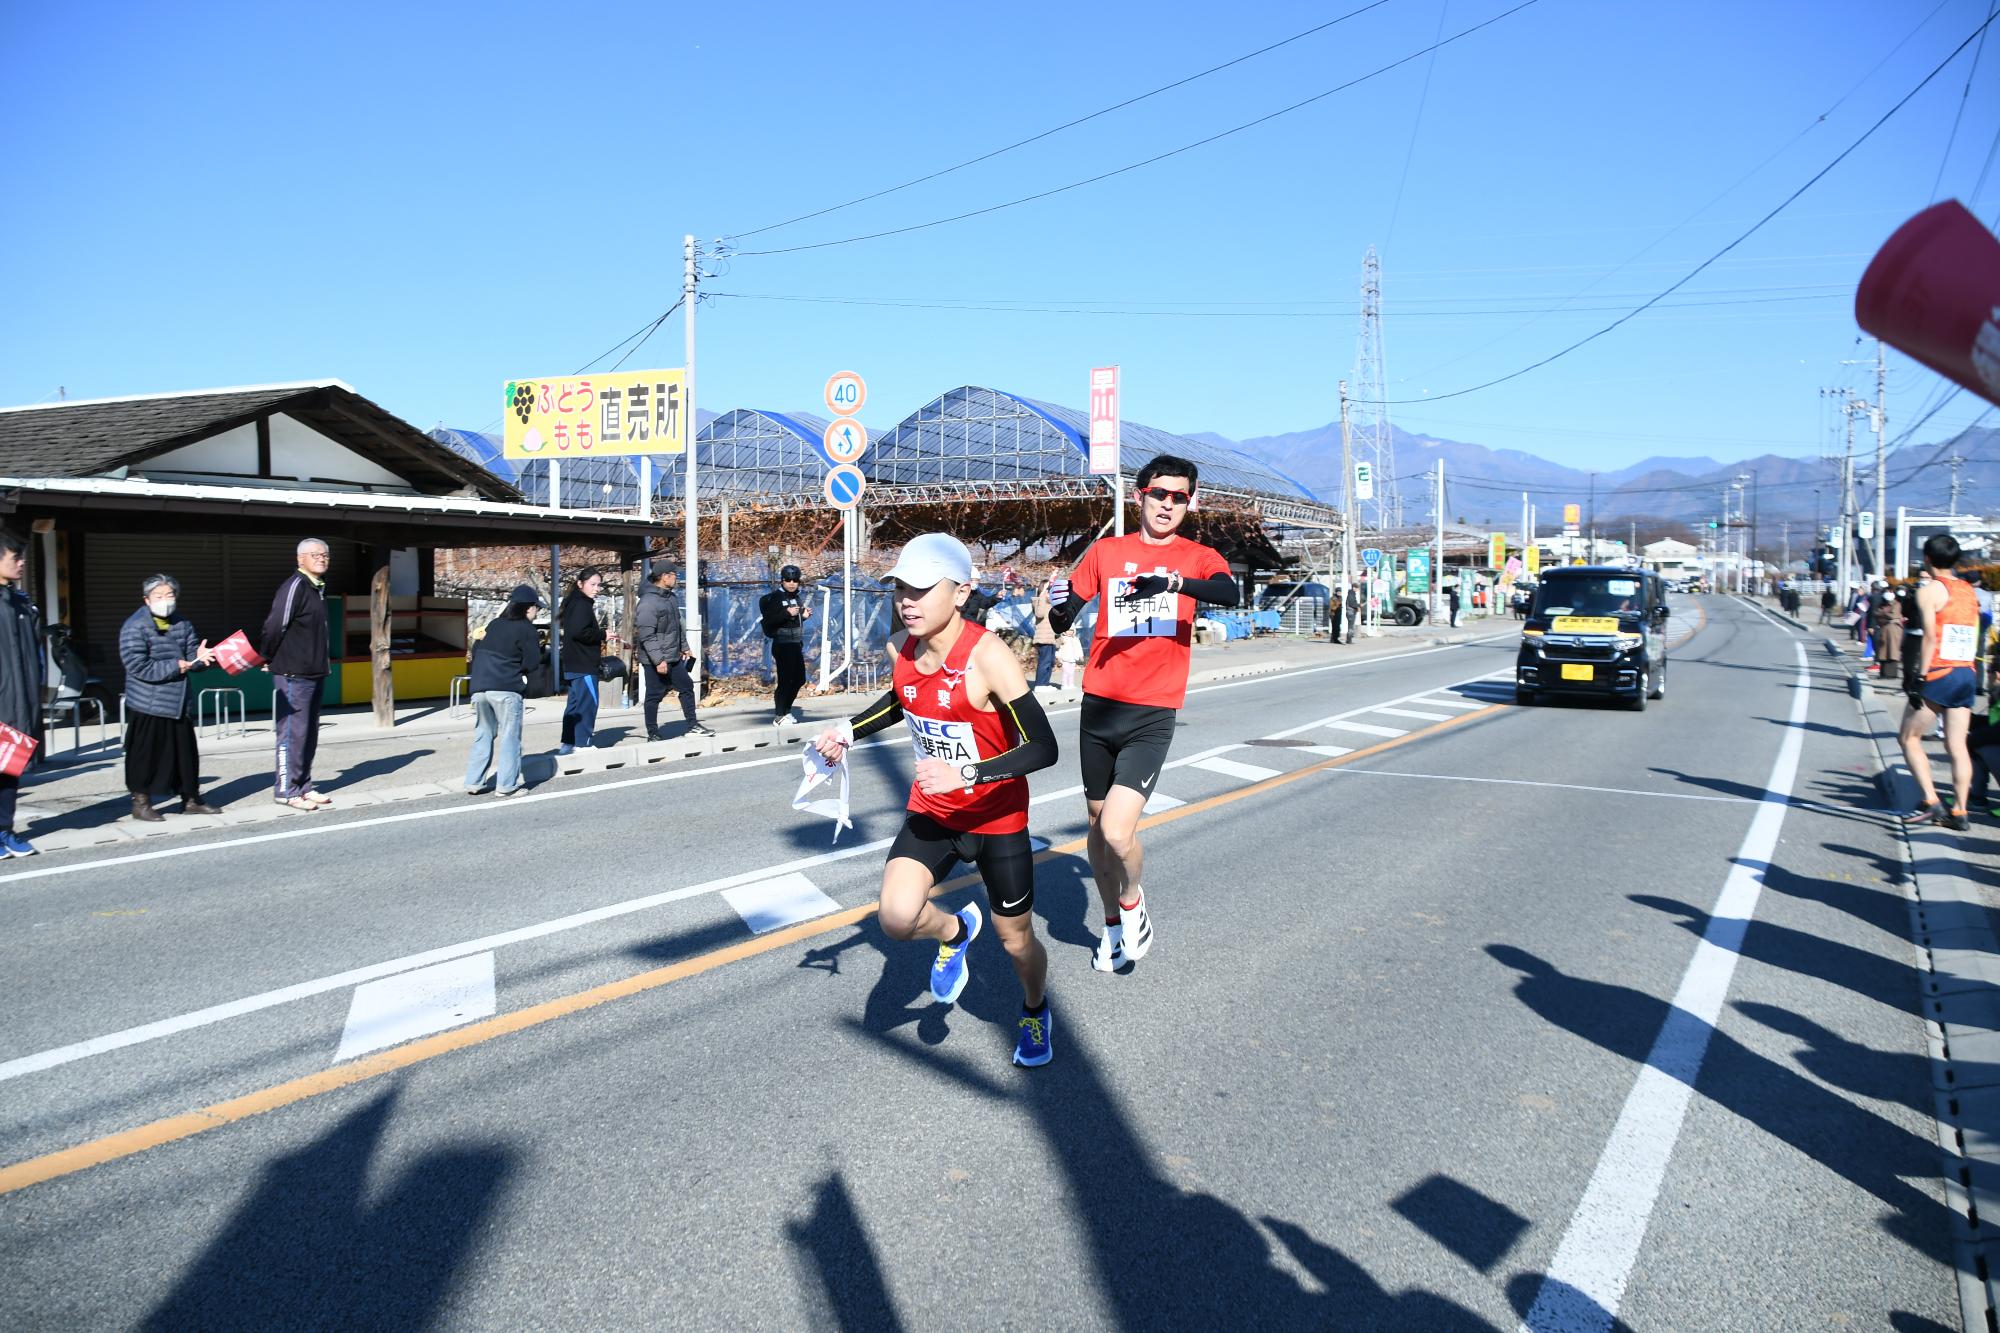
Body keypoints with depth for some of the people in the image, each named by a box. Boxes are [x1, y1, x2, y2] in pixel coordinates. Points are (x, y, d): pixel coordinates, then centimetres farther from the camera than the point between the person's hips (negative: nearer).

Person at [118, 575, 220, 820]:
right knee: (146, 754, 2)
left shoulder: (182, 624, 9)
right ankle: (141, 802, 14)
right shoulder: (135, 627, -10)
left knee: (186, 752, 11)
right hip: (148, 707, -6)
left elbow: (191, 655, 8)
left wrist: (200, 657, -17)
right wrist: (177, 667, -18)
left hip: (180, 703, 6)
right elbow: (138, 666, -17)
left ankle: (191, 800, 22)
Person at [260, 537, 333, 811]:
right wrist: (267, 659, -7)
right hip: (293, 674, -9)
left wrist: (322, 665, 16)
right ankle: (286, 790, 2)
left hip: (315, 673, 9)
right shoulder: (295, 586, -14)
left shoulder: (317, 588, 14)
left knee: (309, 732, 13)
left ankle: (303, 786, 20)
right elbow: (275, 626, -17)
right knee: (292, 732, -5)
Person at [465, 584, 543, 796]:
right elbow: (531, 662, -6)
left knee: (483, 734, 16)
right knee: (510, 736, 2)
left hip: (479, 687, 6)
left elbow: (475, 651, 16)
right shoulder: (527, 629, -4)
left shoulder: (493, 624, 15)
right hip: (506, 689, -6)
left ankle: (473, 782, 15)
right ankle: (506, 785, 1)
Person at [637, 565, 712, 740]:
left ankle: (691, 725, 23)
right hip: (655, 661, -9)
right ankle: (652, 733, 12)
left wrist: (685, 647, 18)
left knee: (687, 686, 13)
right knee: (654, 695, 2)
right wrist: (658, 660, -25)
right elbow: (646, 635, -23)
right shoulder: (649, 601, -19)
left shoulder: (670, 597, 10)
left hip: (674, 658, 9)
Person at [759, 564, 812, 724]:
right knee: (785, 680, -9)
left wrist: (804, 616, 4)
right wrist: (787, 613, -25)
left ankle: (785, 709, 29)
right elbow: (768, 621, -18)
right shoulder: (775, 597, -9)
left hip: (796, 644, 8)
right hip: (783, 645, -8)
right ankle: (780, 717, -2)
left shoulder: (797, 597, 12)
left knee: (799, 680, 13)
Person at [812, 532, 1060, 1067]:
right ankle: (955, 930, 17)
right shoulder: (904, 648, -7)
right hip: (932, 812, 4)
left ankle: (1035, 1010, 47)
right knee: (897, 918, -20)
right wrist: (849, 730, 3)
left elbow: (1043, 748, -31)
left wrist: (964, 774, -41)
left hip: (997, 818, -4)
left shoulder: (987, 656, -27)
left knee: (1016, 940, 12)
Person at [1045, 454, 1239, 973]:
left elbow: (1229, 592, -19)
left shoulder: (1197, 556, 3)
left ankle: (1133, 903, 16)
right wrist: (1058, 605, -18)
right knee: (1097, 823, 13)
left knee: (1117, 831, -16)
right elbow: (1061, 620, 6)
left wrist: (1171, 582, -36)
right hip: (1098, 707, 3)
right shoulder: (1105, 551, 8)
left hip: (1152, 716, -3)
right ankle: (1113, 923, 35)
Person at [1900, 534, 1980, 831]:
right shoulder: (1969, 591, 14)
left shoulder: (1929, 590, -7)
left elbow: (1930, 637, -15)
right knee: (1957, 746, 7)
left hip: (1939, 675, -6)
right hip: (1967, 674, 6)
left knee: (1909, 738, 4)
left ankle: (1930, 802, -6)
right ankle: (1959, 812, 5)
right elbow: (1971, 636, 13)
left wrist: (1920, 678, -15)